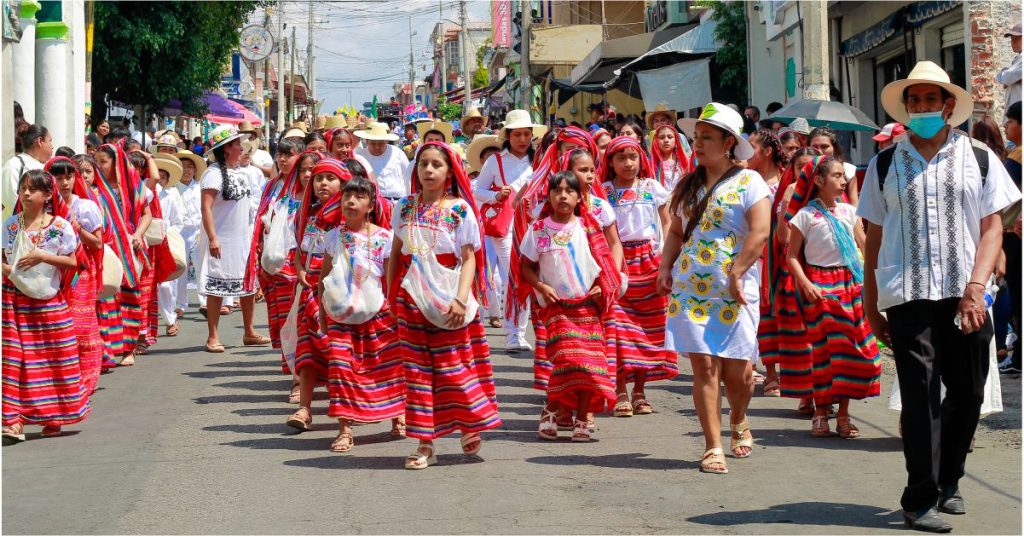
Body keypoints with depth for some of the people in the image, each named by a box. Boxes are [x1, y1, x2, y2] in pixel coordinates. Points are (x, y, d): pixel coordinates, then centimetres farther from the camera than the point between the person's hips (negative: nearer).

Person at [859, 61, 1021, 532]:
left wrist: (975, 288, -10)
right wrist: (870, 305, 10)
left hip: (964, 297, 1)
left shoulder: (979, 159, 8)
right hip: (907, 297, -1)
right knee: (920, 395, -6)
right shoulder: (885, 165, 10)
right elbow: (874, 237, 12)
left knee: (967, 393, 6)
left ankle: (947, 480, 28)